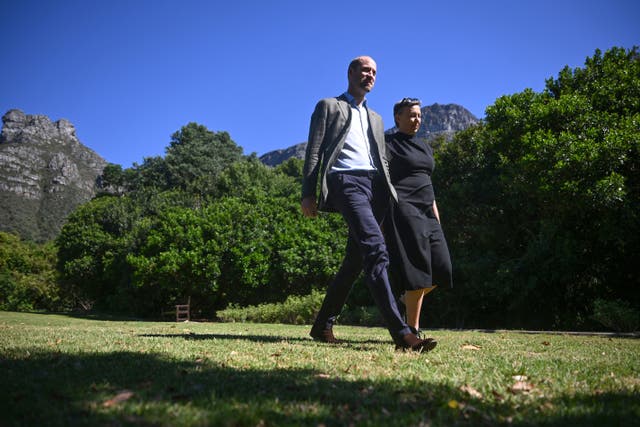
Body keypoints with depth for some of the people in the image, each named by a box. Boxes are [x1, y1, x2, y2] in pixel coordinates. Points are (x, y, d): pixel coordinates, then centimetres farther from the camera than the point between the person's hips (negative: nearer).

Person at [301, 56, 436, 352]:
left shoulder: (375, 118, 31)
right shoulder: (328, 106, 14)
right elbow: (314, 152, 4)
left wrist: (390, 194, 12)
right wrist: (308, 194, -7)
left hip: (375, 185, 7)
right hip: (347, 182, -7)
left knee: (355, 260, 5)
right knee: (375, 248, -24)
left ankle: (323, 325, 16)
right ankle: (400, 332, -30)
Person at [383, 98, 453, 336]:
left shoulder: (425, 147, 22)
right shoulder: (389, 144, 1)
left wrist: (436, 217, 18)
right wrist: (381, 222, -14)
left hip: (426, 212, 7)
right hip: (403, 210, -7)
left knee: (441, 269, -1)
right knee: (418, 269, -11)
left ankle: (409, 298, 25)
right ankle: (413, 330, -1)